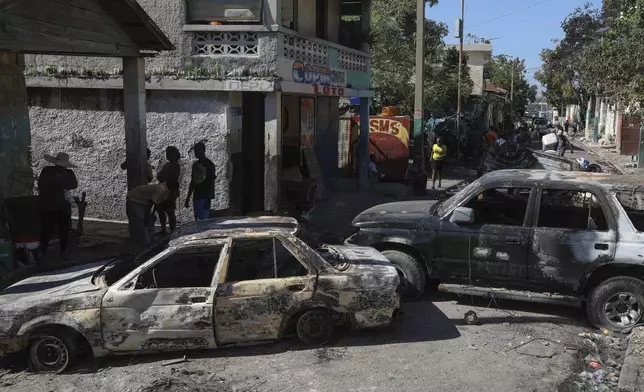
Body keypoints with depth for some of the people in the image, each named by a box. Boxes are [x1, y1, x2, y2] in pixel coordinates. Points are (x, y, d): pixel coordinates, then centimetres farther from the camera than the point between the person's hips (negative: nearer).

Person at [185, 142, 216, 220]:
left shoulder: (209, 164, -6)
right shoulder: (195, 164, 16)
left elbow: (211, 183, -9)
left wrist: (209, 199, -15)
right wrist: (188, 197, 21)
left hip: (205, 197, -7)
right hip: (196, 196, 7)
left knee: (203, 219, -13)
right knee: (197, 219, 6)